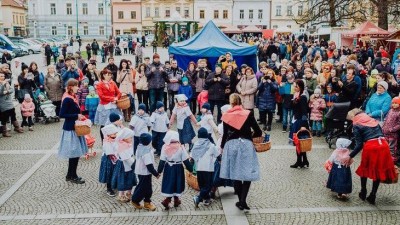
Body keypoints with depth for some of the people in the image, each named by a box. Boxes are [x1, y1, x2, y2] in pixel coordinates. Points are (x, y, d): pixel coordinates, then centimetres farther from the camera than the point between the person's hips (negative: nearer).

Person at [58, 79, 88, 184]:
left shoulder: (73, 97, 10)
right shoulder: (67, 99, -18)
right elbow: (62, 114, -21)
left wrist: (79, 116, 3)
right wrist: (77, 116, -19)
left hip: (75, 127, 9)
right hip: (70, 129, -9)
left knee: (75, 153, 13)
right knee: (74, 153, -3)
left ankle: (70, 175, 23)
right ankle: (72, 176, 9)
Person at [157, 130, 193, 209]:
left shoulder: (165, 147, -11)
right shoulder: (180, 147, -16)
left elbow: (162, 161, -7)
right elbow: (186, 160, -12)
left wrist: (159, 171, 2)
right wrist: (190, 169, -2)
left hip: (168, 168, 2)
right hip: (178, 168, -2)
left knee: (170, 183, 15)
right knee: (177, 183, 14)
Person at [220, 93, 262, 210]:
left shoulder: (227, 116, 3)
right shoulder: (248, 114, 0)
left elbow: (225, 134, 7)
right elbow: (259, 133, 0)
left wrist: (222, 146, 23)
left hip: (231, 145, 2)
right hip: (246, 145, -2)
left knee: (235, 173, 12)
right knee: (247, 174, 4)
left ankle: (241, 200, 17)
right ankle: (243, 201, -8)